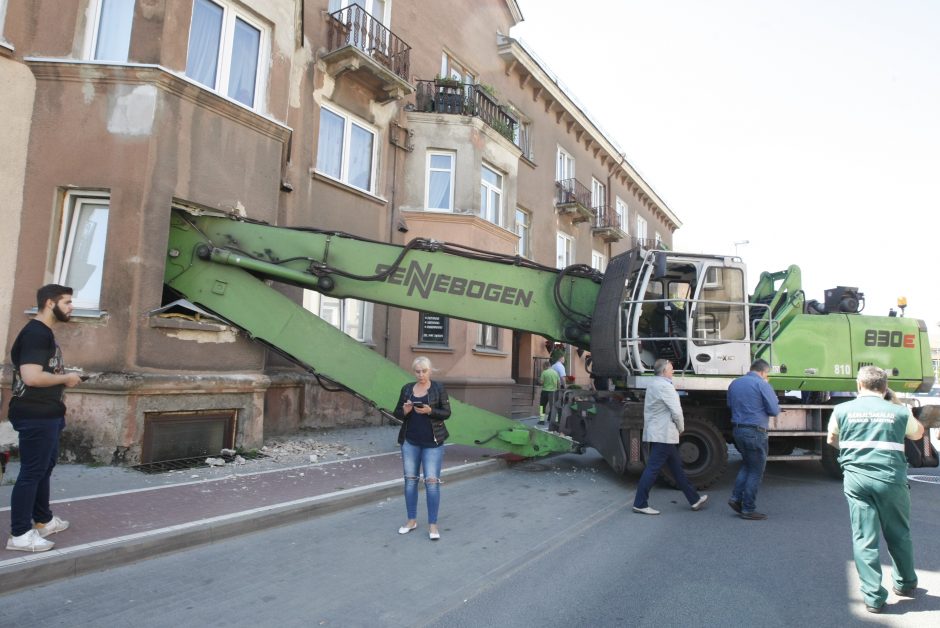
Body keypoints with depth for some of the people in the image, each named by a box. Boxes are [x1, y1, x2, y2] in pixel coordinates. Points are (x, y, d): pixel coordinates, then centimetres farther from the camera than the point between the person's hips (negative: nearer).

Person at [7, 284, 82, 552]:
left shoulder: (44, 332, 13)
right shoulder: (35, 333, -20)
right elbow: (31, 377, -28)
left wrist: (63, 378, 8)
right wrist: (65, 378, -15)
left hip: (47, 414, 11)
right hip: (36, 416, -11)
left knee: (44, 467, 20)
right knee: (31, 472, -2)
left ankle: (43, 520, 33)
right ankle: (19, 534, 8)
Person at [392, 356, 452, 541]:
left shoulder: (438, 388, -4)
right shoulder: (407, 388, 5)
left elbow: (446, 413, -5)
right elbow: (397, 412, 8)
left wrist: (430, 411, -22)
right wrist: (405, 411, -14)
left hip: (432, 443, -3)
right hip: (410, 442, 3)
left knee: (432, 482, -5)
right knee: (410, 480, 9)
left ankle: (433, 524, 5)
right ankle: (412, 520, 23)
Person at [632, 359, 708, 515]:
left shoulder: (653, 384, 14)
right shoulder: (664, 386, -17)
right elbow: (676, 411, -19)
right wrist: (681, 428, -1)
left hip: (657, 432, 10)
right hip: (664, 435, -10)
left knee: (676, 467, 17)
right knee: (653, 469, -6)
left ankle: (694, 500, 28)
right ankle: (640, 504, -1)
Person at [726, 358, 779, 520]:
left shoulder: (734, 384, 11)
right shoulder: (762, 384, -11)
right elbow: (775, 410, -9)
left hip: (737, 430, 7)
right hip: (755, 432, -7)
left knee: (747, 465, 22)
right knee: (756, 471, 4)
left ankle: (736, 498, 14)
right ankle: (748, 509, 9)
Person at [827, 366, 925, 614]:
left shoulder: (842, 410, 0)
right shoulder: (899, 412, -1)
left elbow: (832, 440, 15)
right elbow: (918, 433, 21)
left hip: (856, 479, -1)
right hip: (892, 479, 1)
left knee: (864, 538, 5)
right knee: (899, 535, 21)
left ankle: (874, 597, 7)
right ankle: (905, 583, 40)